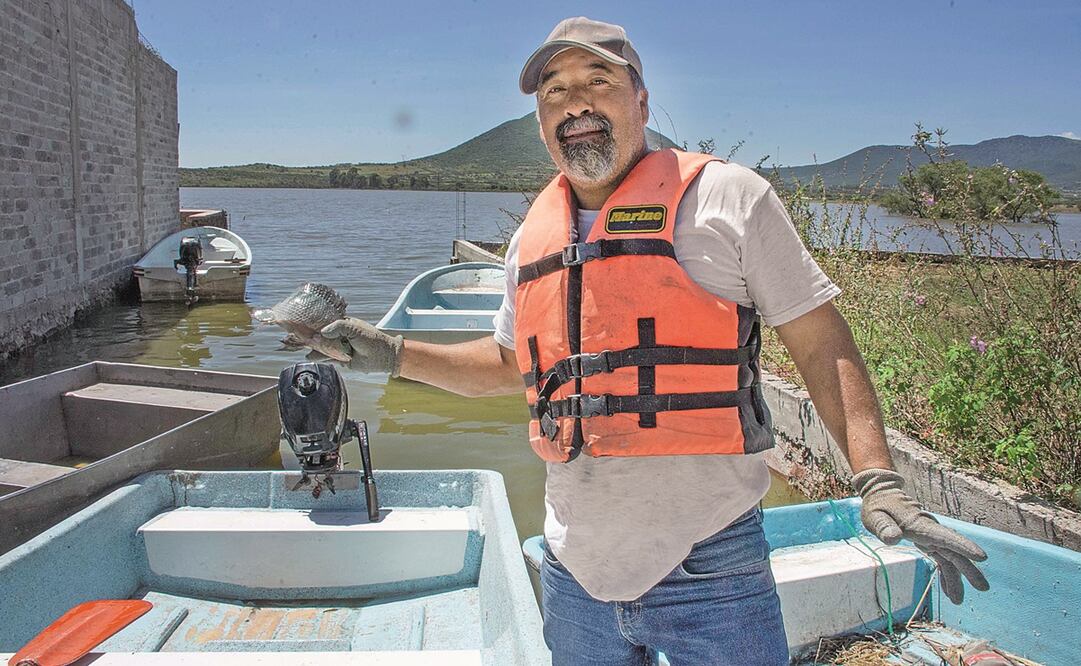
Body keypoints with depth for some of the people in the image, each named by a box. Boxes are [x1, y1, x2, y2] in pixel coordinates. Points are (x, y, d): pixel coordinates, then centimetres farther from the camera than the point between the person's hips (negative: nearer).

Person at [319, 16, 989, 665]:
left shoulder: (725, 196, -5)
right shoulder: (533, 237, 9)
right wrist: (395, 354, 12)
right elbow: (510, 363, 22)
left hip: (709, 568, -4)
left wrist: (879, 482, -15)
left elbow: (822, 344, -4)